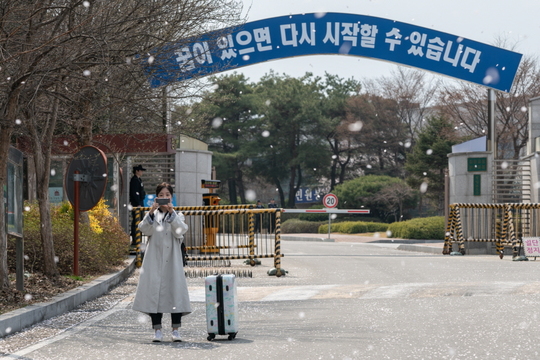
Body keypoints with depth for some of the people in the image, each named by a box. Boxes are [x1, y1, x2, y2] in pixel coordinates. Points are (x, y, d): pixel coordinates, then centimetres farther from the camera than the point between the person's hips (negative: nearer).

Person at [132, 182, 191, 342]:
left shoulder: (178, 215, 11)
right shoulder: (152, 215, 12)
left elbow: (180, 231, -9)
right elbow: (145, 230, -7)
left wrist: (171, 213, -17)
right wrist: (151, 213, -20)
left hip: (172, 259, 0)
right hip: (155, 259, 0)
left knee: (175, 290, -4)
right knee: (154, 291, -3)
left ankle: (175, 329, 1)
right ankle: (157, 330, 1)